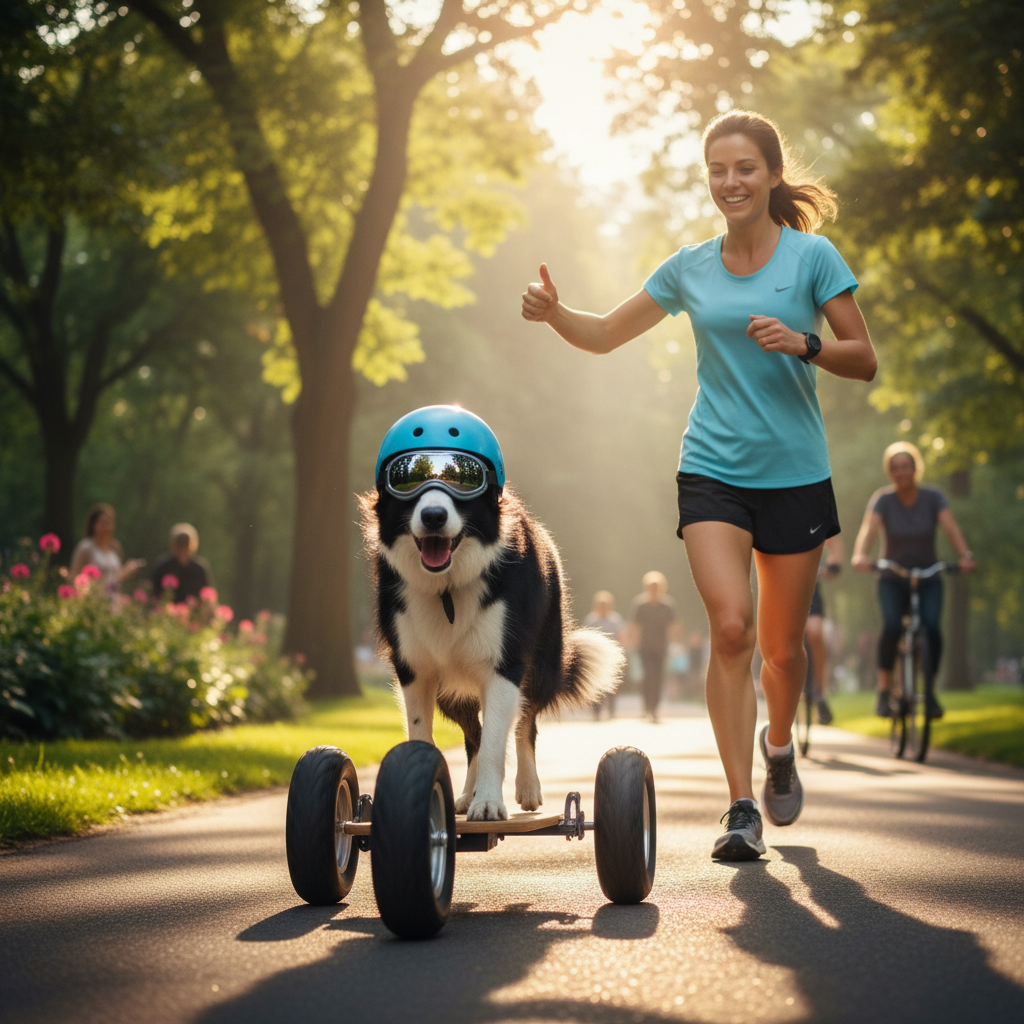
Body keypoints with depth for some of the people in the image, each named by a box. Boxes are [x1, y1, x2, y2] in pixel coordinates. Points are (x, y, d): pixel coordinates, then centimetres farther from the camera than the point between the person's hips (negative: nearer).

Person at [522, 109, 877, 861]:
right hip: (713, 469, 1)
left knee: (782, 643, 7)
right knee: (730, 627, -17)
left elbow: (865, 360, -1)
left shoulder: (812, 256, -1)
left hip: (795, 473, -1)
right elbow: (605, 334, 15)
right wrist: (555, 312, -5)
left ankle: (779, 746, 40)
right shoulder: (689, 269, 7)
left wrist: (801, 342, -19)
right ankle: (742, 808, -14)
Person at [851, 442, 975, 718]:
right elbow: (869, 528, -27)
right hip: (892, 579, -1)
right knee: (891, 626, -27)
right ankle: (884, 693, -17)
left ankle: (929, 692, -5)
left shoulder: (933, 497, -7)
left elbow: (950, 527, -21)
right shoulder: (882, 499, -9)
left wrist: (965, 555, -41)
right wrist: (860, 555, -48)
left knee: (932, 628, -23)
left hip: (928, 578, 1)